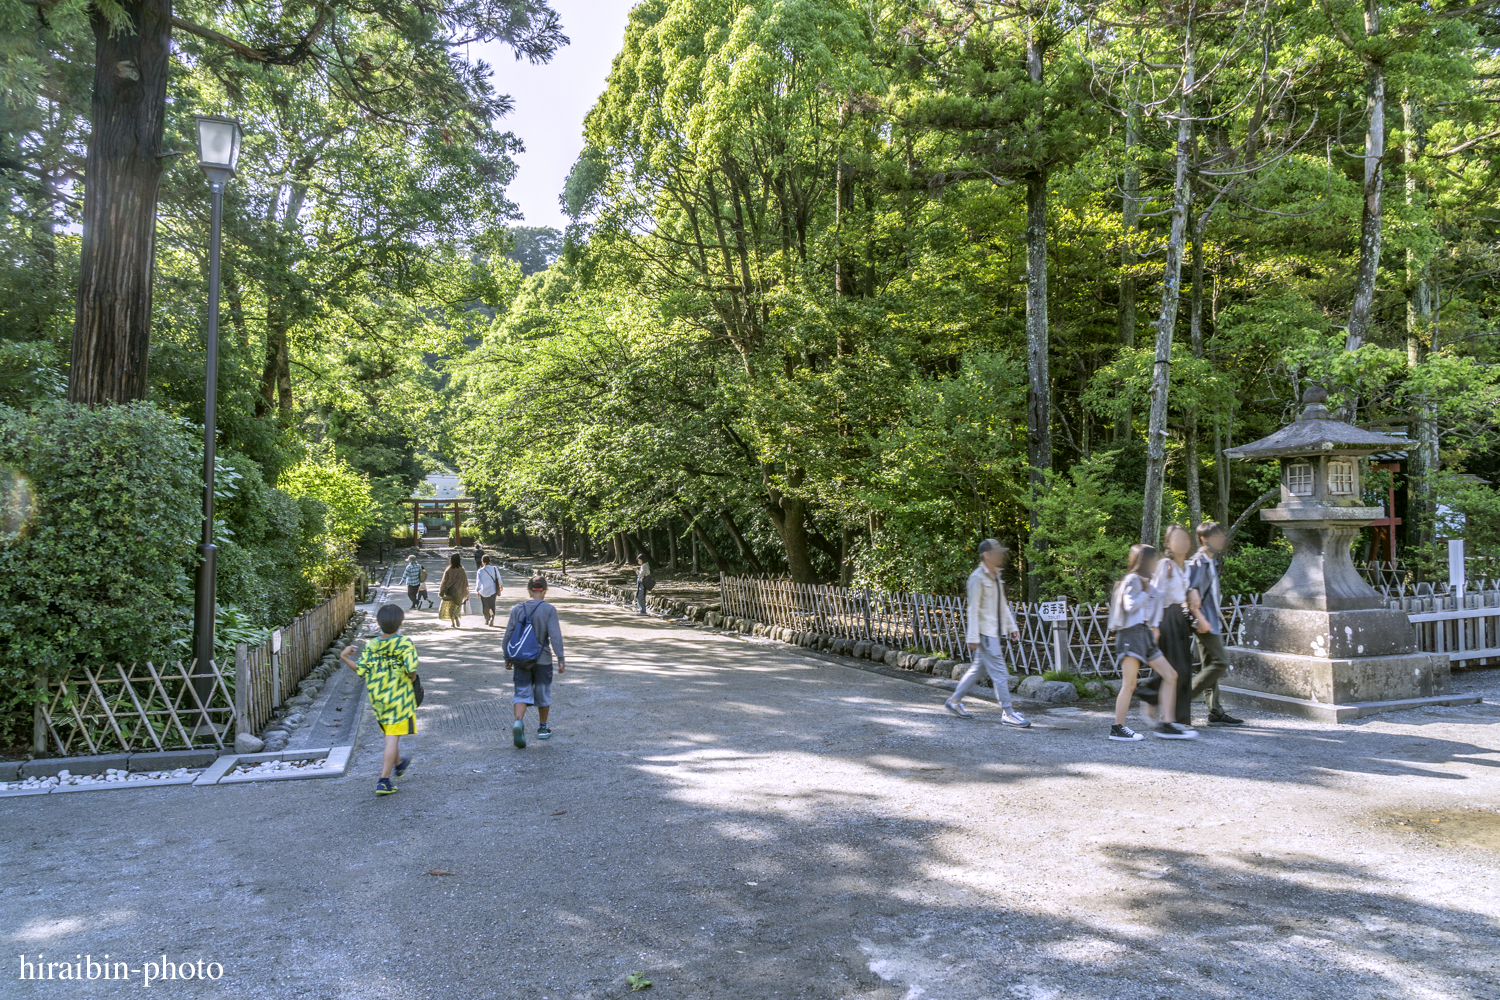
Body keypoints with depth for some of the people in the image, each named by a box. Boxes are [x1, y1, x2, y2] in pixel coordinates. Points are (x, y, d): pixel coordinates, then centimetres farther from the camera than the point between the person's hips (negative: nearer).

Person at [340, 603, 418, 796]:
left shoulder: (371, 646, -4)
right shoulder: (405, 644, -15)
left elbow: (361, 670, -4)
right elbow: (411, 670, -22)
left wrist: (344, 657, 9)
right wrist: (412, 679, 1)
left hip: (377, 698, 5)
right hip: (399, 697, -5)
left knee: (389, 734, 23)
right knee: (393, 738, -2)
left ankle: (398, 763, 46)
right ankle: (384, 781, -5)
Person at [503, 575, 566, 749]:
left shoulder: (517, 609, 1)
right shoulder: (549, 610, -8)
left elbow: (508, 635, 3)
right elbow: (555, 635, -14)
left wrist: (507, 658, 14)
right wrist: (560, 659, -11)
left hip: (520, 660, 2)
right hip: (542, 660, -2)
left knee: (522, 693, 4)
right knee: (543, 694, 14)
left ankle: (518, 721, -23)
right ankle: (542, 728, 28)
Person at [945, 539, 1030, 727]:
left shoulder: (996, 577, 14)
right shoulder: (977, 577, -13)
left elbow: (1003, 605, 21)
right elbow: (973, 609, -15)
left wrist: (1012, 627, 15)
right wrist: (973, 637, -17)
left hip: (994, 631, 9)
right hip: (985, 633, -9)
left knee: (977, 668, 15)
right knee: (999, 673, -6)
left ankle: (954, 701, 26)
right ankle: (1007, 713, 1)